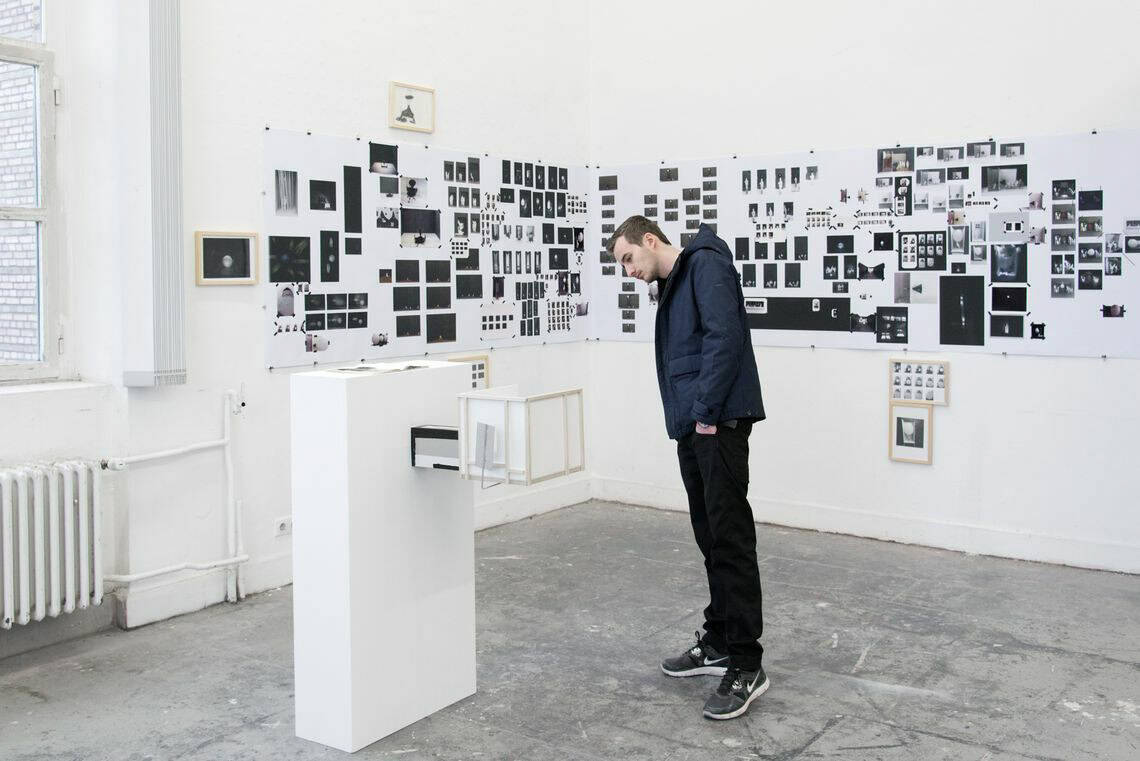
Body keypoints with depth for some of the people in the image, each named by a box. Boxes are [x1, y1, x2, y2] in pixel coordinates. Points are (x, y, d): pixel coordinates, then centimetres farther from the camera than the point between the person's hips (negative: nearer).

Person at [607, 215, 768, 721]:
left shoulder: (705, 264, -5)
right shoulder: (672, 286, 23)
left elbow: (725, 335, -18)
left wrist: (706, 411, -18)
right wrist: (688, 420, 10)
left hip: (719, 425, -10)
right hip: (691, 430, 10)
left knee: (730, 538, -8)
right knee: (709, 537, 14)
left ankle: (746, 665, -3)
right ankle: (719, 641, 24)